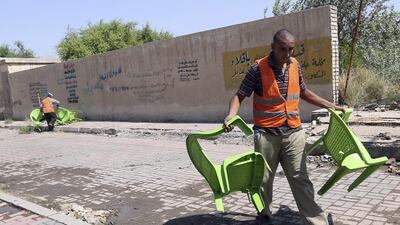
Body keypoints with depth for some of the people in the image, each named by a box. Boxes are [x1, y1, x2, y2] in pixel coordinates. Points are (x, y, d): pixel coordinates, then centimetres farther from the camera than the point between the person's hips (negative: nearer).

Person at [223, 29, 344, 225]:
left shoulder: (295, 65, 6)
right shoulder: (258, 68, -8)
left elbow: (304, 93, 21)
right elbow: (240, 95, -6)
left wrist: (332, 106, 22)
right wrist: (231, 115, -26)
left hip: (294, 133, 3)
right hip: (266, 134, -3)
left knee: (300, 179, 4)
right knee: (263, 179, 11)